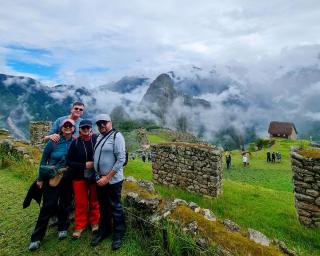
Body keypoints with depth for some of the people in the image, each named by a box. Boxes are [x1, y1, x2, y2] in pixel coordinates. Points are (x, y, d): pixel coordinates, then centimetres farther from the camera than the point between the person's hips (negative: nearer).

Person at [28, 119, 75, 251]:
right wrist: (40, 178, -2)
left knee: (64, 205, 14)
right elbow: (44, 160, -4)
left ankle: (62, 228, 36)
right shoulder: (53, 142, -11)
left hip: (67, 179, 2)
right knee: (48, 206, 0)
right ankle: (36, 237, 17)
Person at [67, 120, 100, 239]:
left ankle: (95, 222, 35)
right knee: (80, 203, 12)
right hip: (79, 177, 0)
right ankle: (79, 226, 30)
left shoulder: (97, 139, -10)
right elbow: (69, 161, -7)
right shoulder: (75, 143, -8)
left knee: (94, 201, 15)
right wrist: (84, 165, -17)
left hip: (95, 176, 0)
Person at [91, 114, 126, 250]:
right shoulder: (99, 138, 9)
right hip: (99, 179, 7)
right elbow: (96, 158, 16)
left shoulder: (116, 136, -13)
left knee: (115, 208, 8)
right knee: (103, 207, 20)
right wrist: (99, 176, 6)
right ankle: (104, 230, 39)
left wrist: (107, 178, -18)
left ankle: (118, 235, 27)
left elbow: (121, 160, -19)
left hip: (113, 180, -6)